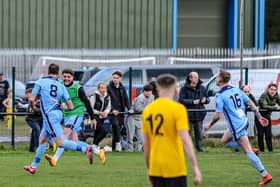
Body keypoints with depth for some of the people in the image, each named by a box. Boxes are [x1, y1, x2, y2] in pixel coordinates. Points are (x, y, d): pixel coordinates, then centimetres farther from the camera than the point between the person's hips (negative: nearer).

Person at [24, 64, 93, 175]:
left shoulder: (40, 82, -3)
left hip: (49, 115, -7)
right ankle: (33, 167, 23)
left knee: (60, 143, -11)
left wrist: (33, 107, 15)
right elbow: (70, 106, 4)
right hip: (58, 113, 7)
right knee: (42, 140, 17)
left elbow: (32, 99, -8)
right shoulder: (61, 86, 8)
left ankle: (85, 150, -23)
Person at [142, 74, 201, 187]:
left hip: (155, 168, 5)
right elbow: (185, 140, -18)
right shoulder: (178, 109, -10)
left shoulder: (147, 110, 5)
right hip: (174, 169, -5)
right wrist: (195, 168, -17)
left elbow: (146, 143, 10)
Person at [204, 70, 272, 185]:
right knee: (225, 140, 24)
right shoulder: (236, 90, 7)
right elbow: (251, 103, 7)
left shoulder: (220, 96, -15)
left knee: (247, 152, -3)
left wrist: (209, 125, 0)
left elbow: (218, 116, -17)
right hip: (243, 122, 8)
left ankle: (265, 175, -4)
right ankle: (250, 150, 13)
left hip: (236, 127, -8)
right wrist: (259, 117, 13)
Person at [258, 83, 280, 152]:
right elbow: (264, 106, -34)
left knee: (269, 134, 3)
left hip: (267, 116, 5)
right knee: (260, 134, -5)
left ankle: (270, 149, 6)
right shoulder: (264, 95, -23)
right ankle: (261, 149, 0)